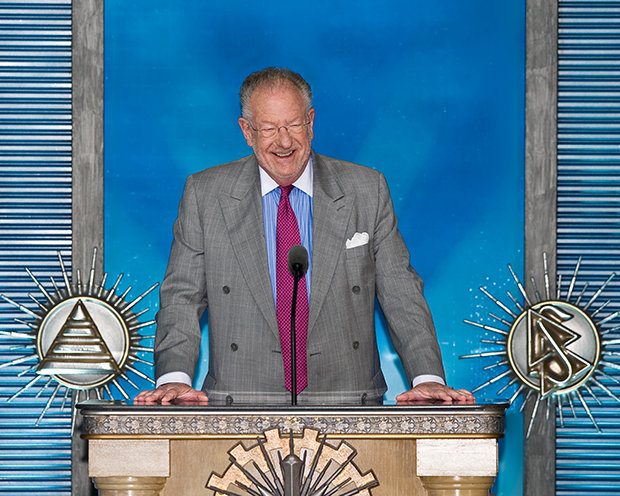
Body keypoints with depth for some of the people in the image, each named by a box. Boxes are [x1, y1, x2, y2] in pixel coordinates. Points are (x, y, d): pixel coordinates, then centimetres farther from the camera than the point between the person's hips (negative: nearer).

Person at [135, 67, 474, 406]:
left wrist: (428, 379, -7)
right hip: (243, 409, -1)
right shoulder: (204, 195, 7)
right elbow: (182, 298, 6)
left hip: (345, 404, 1)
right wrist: (174, 378, -11)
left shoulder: (366, 191, 8)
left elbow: (401, 295, 7)